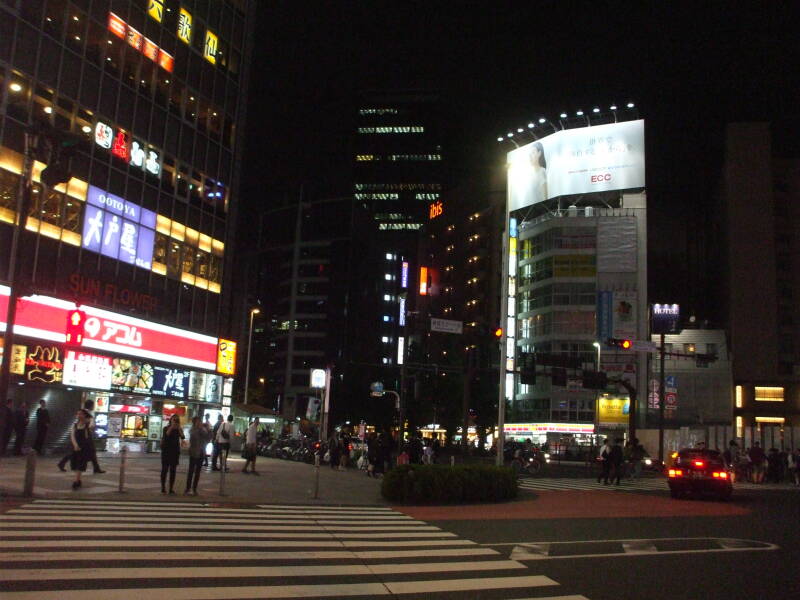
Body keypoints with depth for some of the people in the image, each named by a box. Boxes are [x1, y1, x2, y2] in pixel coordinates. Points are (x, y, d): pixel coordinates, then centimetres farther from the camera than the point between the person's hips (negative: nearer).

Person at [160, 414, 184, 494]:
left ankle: (171, 488, 5)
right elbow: (166, 435, -20)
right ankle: (163, 487, 3)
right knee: (165, 469, -1)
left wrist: (179, 428, -18)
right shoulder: (166, 428, 1)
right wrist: (171, 427, -22)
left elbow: (183, 437, -11)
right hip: (166, 451, -2)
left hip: (175, 451, 2)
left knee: (173, 470, 3)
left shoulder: (178, 429, 6)